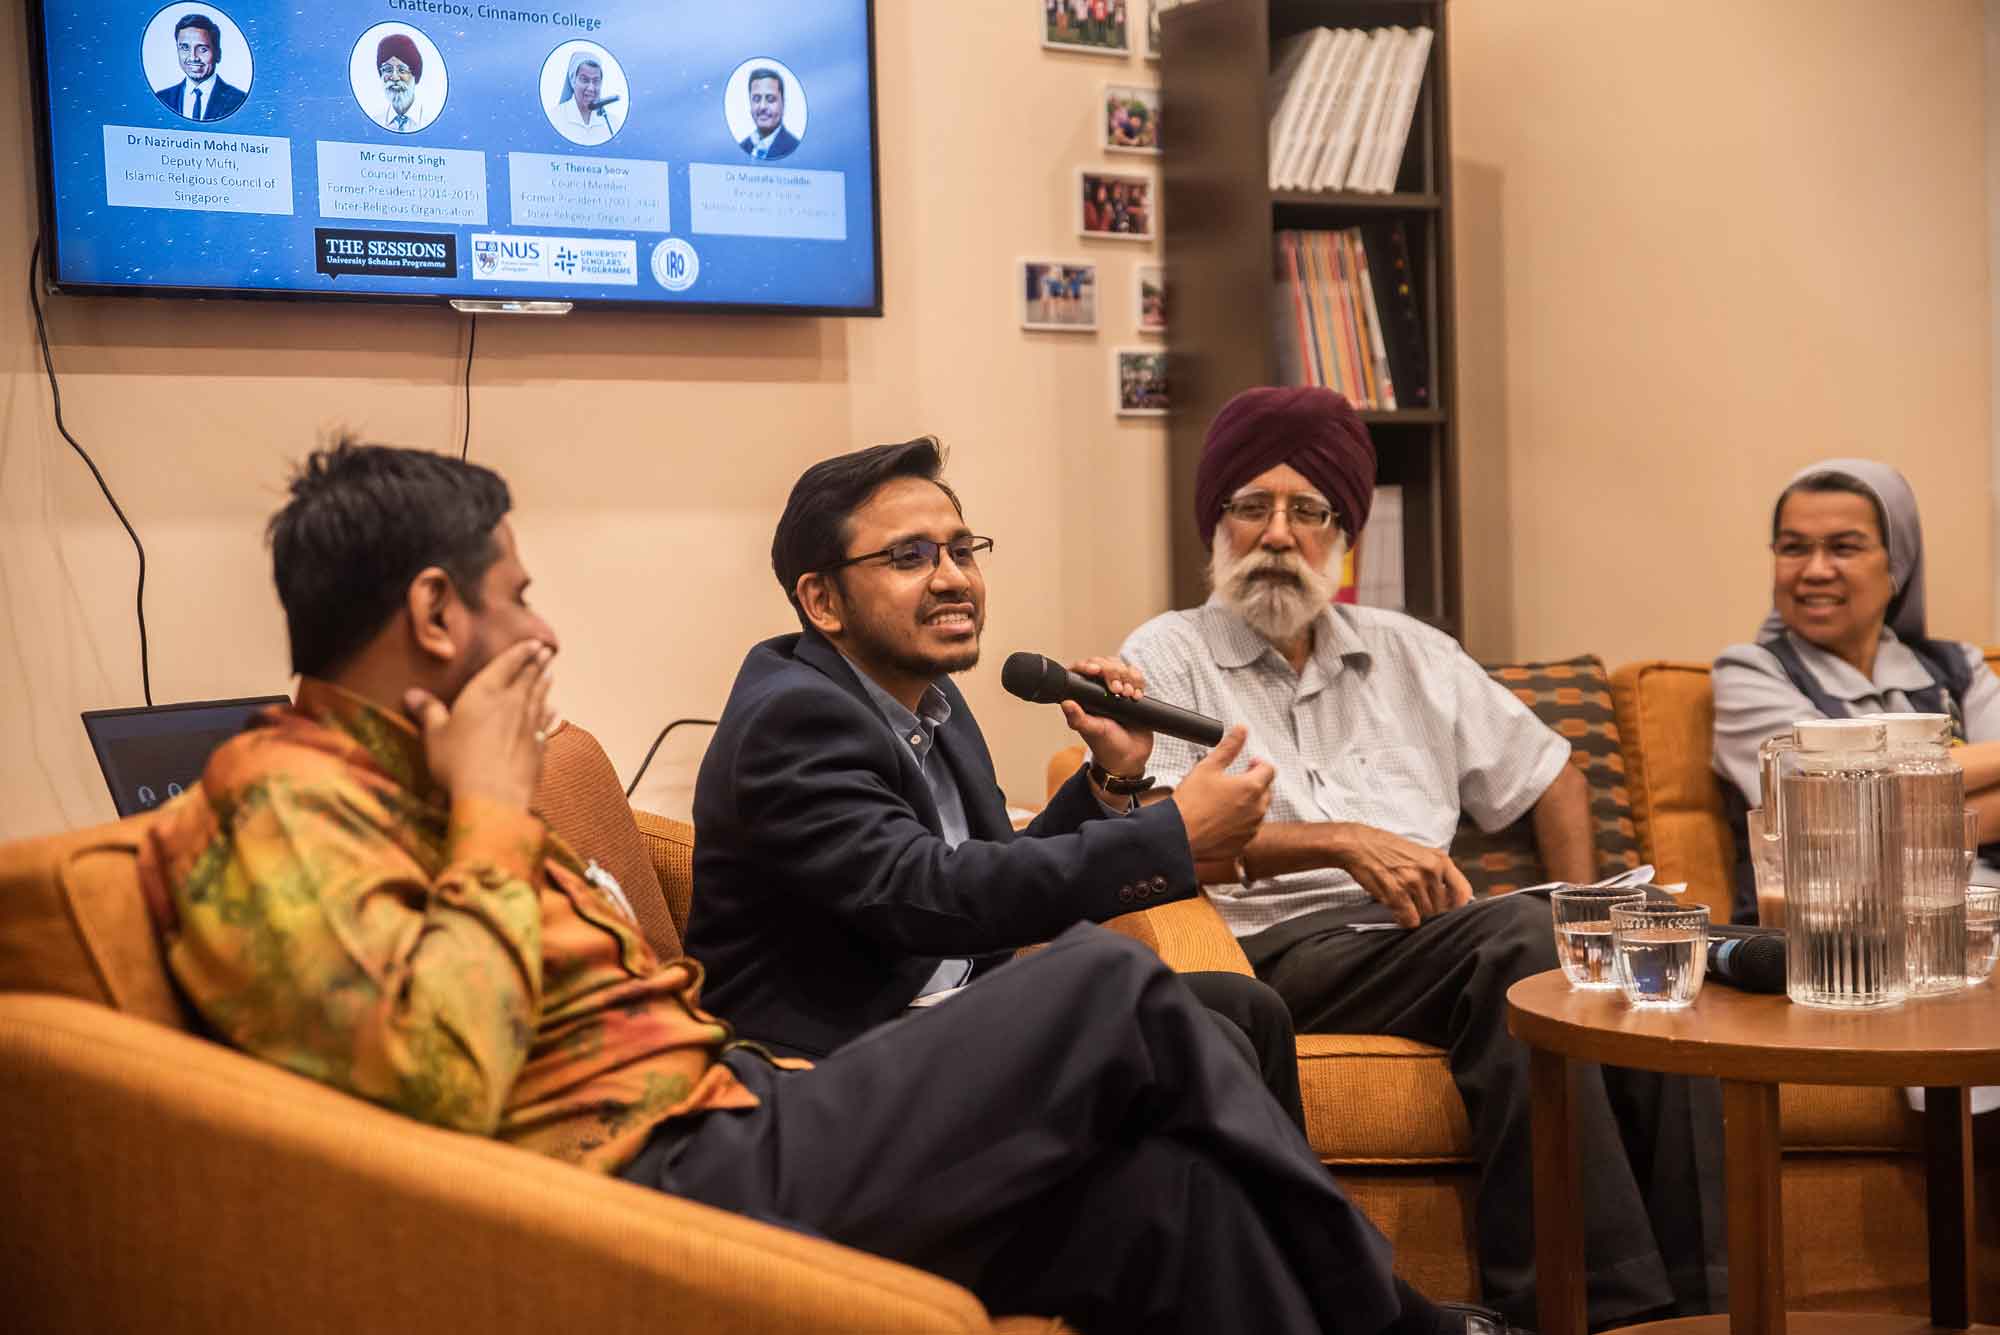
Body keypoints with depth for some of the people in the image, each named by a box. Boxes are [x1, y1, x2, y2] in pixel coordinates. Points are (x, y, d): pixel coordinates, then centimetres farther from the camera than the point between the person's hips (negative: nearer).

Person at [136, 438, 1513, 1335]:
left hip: (717, 1125, 10)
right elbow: (439, 1082, -26)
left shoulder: (386, 777, 21)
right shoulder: (286, 801, -11)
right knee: (1110, 990, -6)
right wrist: (492, 817, -14)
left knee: (1159, 1189, -4)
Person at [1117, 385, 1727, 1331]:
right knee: (1516, 934, -31)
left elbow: (1550, 777, 28)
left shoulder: (1409, 654, 23)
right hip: (1277, 951, -5)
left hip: (1429, 947, 5)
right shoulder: (1169, 658, 7)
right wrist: (1340, 842, -19)